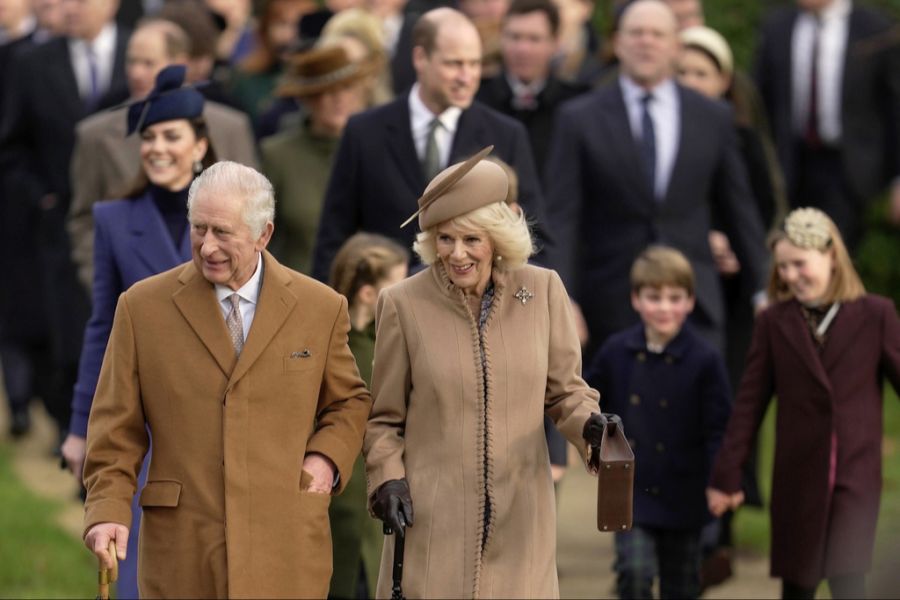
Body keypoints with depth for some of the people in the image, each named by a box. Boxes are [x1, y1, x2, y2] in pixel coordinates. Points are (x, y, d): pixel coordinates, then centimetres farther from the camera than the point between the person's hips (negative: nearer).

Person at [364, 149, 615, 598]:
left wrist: (591, 425, -10)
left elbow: (563, 391, 10)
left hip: (521, 517, 1)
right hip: (432, 520, -1)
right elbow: (383, 418, 6)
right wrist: (387, 478, -8)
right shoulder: (403, 304, -3)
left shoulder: (543, 290, 0)